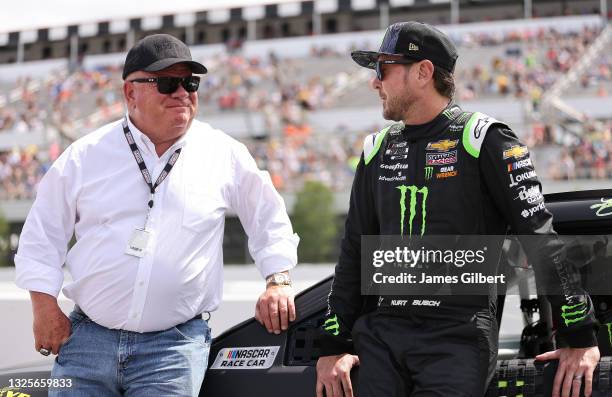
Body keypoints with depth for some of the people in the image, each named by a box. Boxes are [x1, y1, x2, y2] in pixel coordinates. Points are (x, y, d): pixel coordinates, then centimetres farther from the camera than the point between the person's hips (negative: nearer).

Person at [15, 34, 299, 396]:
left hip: (176, 345, -1)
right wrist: (46, 308, 3)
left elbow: (269, 219, 17)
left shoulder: (225, 155, 5)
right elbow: (42, 235, 9)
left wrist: (278, 281, 6)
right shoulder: (86, 156, 4)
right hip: (87, 336, 1)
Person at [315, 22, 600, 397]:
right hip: (380, 334, 5)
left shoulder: (483, 140, -2)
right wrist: (333, 347, 9)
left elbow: (540, 238, -6)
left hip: (459, 337, -5)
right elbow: (354, 253, 18)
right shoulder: (377, 150, 16)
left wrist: (582, 339, -10)